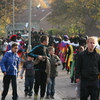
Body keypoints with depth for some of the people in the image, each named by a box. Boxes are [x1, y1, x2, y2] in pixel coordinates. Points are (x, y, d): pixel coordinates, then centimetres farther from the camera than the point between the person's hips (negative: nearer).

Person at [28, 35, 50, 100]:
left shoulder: (46, 49, 13)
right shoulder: (37, 48, -7)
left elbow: (49, 56, 23)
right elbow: (30, 53, -14)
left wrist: (47, 57, 1)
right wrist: (37, 56, -21)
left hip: (44, 68, 5)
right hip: (38, 68, -5)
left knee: (43, 83, 4)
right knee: (37, 82, -5)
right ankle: (36, 94, 18)